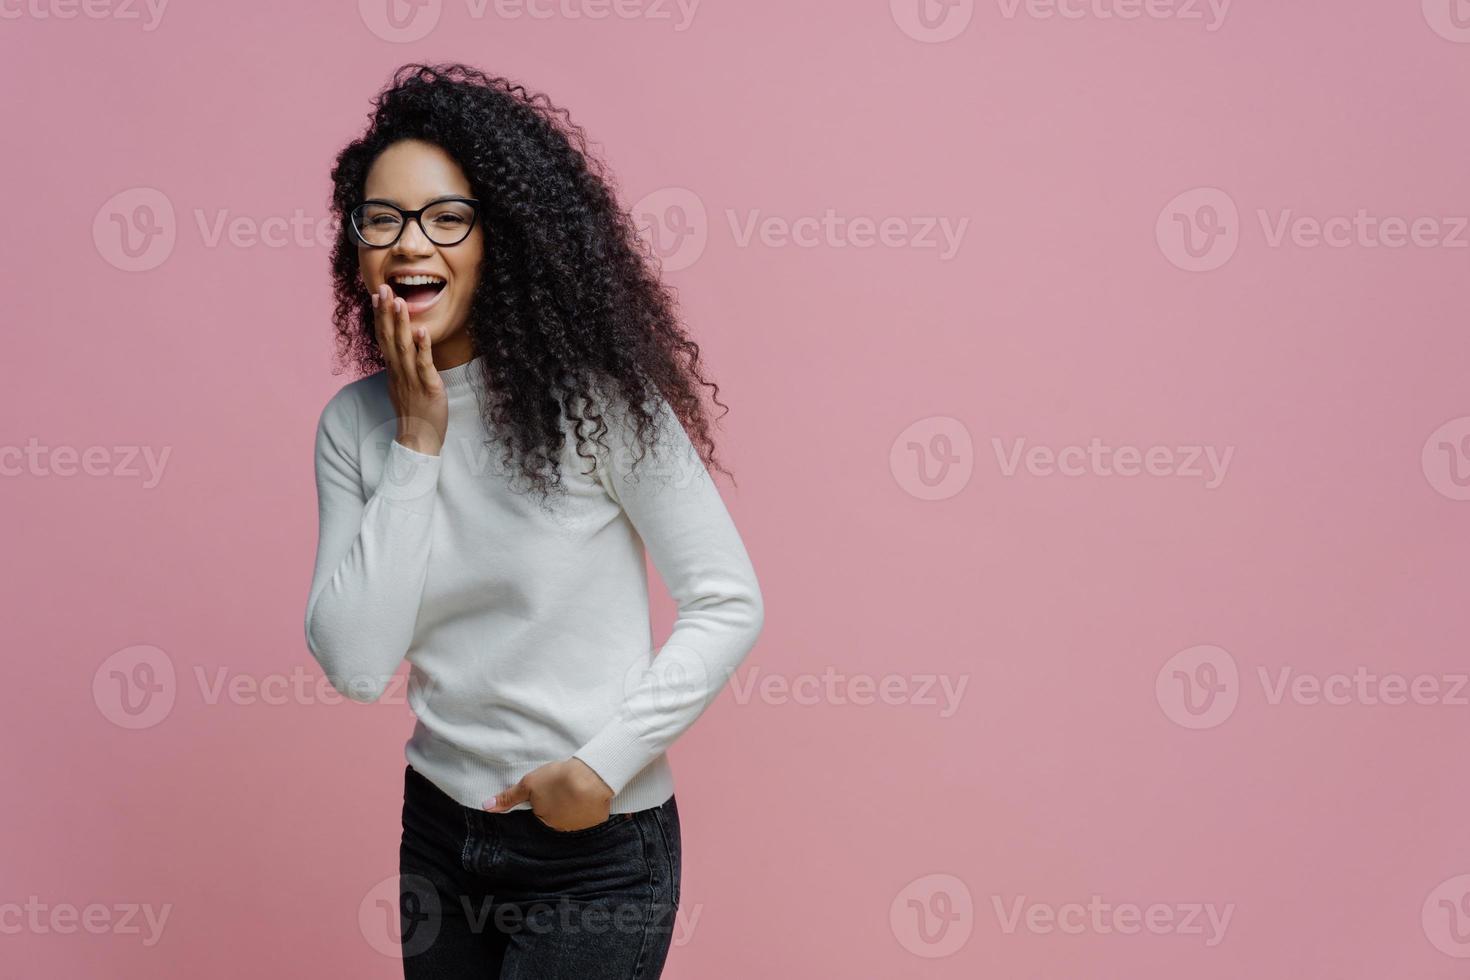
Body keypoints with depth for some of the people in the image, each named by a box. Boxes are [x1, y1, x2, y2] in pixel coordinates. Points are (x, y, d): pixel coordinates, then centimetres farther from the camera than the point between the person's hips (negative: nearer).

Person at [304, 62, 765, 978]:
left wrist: (606, 764, -17)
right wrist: (417, 444, -14)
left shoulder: (593, 397, -14)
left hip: (596, 850, -4)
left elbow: (730, 605, -12)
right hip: (440, 832, 5)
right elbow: (355, 664, -11)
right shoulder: (356, 423, -1)